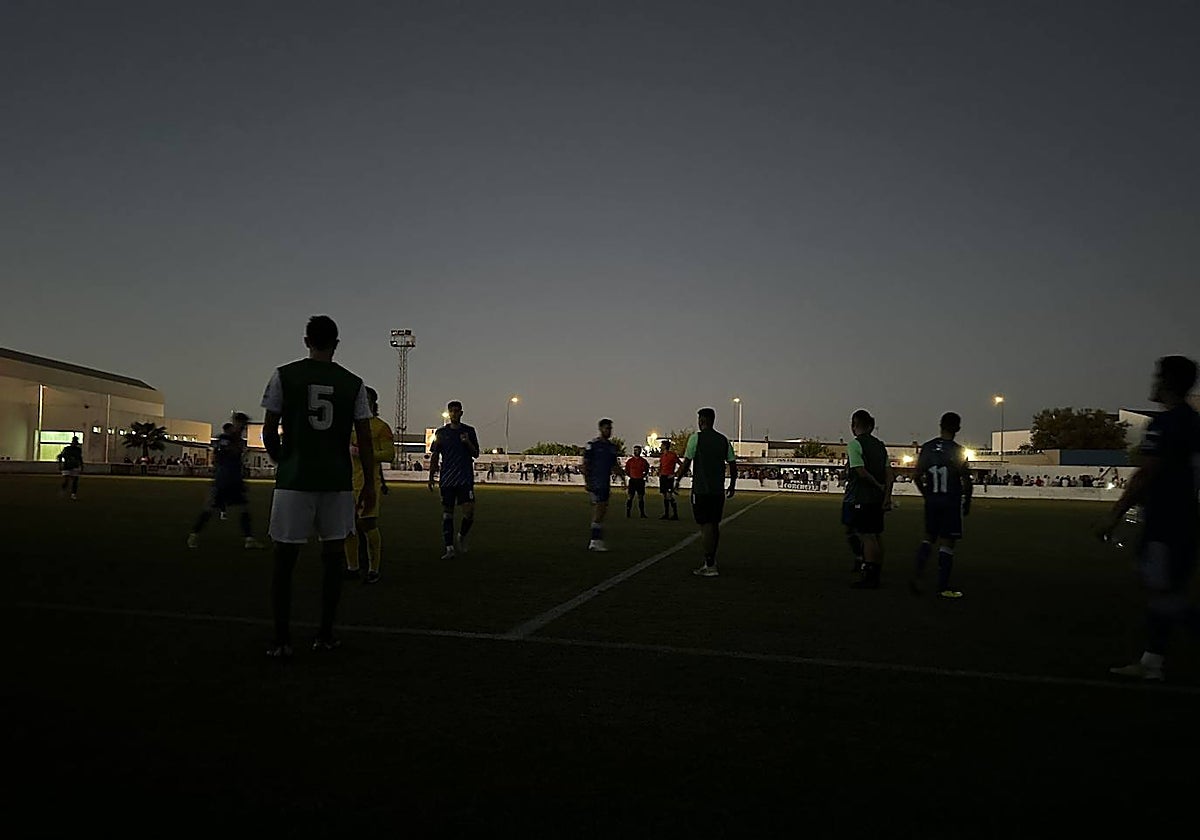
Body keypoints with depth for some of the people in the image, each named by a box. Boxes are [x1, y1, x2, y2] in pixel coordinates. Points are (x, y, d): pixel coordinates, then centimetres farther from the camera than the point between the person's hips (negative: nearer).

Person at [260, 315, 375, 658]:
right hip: (338, 482, 1)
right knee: (333, 557, 11)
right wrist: (369, 483, 9)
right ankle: (325, 636, 16)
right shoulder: (353, 383, 4)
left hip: (294, 480, -1)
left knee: (284, 559, 7)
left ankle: (281, 640, 8)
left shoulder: (284, 376, 1)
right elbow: (365, 438, 2)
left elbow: (269, 432, 3)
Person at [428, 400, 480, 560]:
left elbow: (475, 454, 6)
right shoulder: (441, 432, 9)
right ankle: (450, 548, 8)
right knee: (447, 513, 2)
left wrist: (468, 442, -12)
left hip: (465, 478, -1)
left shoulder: (469, 431, 7)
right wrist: (431, 477, 6)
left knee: (469, 511, -10)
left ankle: (461, 537, 16)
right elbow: (434, 456, 11)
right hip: (446, 479, 1)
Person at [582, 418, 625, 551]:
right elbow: (585, 464, -8)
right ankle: (595, 541, -8)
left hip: (606, 483, 7)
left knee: (602, 510, 9)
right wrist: (586, 481, -13)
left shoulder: (612, 446, 14)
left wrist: (622, 476, 9)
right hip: (595, 482, -7)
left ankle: (597, 541, 15)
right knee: (598, 509, -12)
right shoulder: (592, 444, -6)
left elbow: (614, 465, 22)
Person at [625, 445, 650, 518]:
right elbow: (626, 470, 13)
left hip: (640, 481, 0)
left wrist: (643, 476, 3)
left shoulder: (643, 461, 3)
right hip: (632, 481, 0)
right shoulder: (630, 461, 5)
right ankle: (628, 513, -2)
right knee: (630, 497, -5)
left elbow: (646, 471, 13)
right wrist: (631, 476, 4)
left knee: (641, 497, 4)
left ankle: (642, 513, 9)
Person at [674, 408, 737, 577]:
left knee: (706, 526, -5)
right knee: (714, 525, 13)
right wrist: (732, 486, 21)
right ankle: (711, 562, 21)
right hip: (719, 491, 6)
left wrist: (677, 481, 5)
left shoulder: (696, 437, -6)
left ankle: (710, 567, -6)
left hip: (701, 490, -6)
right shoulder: (724, 440, 10)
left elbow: (686, 463, -8)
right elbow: (733, 465, 10)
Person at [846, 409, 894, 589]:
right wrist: (887, 495, 1)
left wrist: (878, 485, -7)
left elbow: (861, 471, -20)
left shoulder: (854, 444, -11)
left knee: (867, 537, -6)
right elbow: (889, 473, 6)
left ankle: (869, 577, -4)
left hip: (862, 498, -8)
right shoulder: (879, 444, 12)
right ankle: (877, 575, 19)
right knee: (877, 536, 12)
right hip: (878, 498, 8)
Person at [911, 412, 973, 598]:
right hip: (952, 502, -4)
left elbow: (917, 476, 4)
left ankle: (919, 574, 3)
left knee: (929, 537, 18)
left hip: (931, 501, 4)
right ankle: (943, 588, 6)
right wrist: (967, 502, 4)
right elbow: (966, 481, -10)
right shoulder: (958, 451, -10)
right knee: (946, 543, 1)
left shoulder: (927, 448, 2)